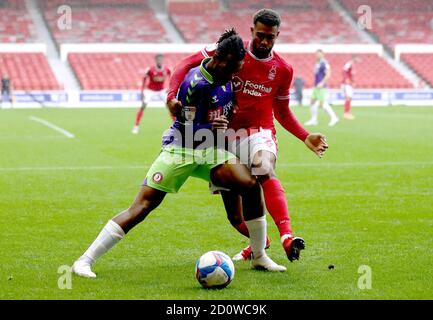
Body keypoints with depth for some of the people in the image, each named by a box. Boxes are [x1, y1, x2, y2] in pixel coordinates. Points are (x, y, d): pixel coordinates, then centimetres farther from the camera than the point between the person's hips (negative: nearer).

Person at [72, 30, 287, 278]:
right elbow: (188, 131, -19)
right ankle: (84, 261, -7)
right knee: (142, 206, -12)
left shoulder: (225, 74, 0)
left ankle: (260, 257, 2)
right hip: (180, 150, -7)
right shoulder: (196, 83, -23)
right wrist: (214, 128, -25)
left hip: (210, 149, 7)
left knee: (252, 186, -13)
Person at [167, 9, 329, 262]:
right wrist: (172, 95, -21)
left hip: (260, 131, -1)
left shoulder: (283, 70, 3)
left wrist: (306, 137, 3)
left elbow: (282, 112, 16)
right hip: (226, 133, 1)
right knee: (234, 214, 5)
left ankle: (287, 236, -52)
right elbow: (188, 64, -5)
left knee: (265, 172, -37)